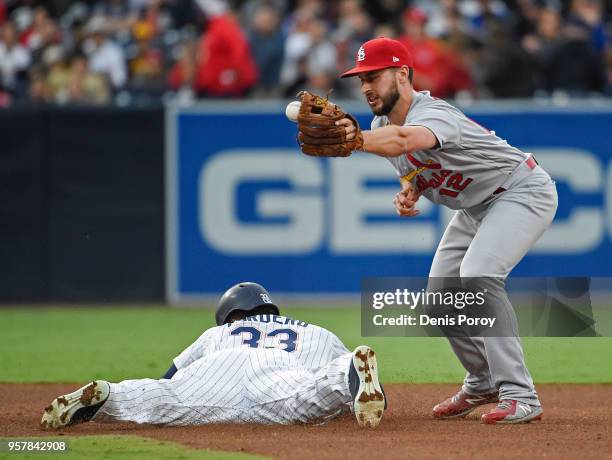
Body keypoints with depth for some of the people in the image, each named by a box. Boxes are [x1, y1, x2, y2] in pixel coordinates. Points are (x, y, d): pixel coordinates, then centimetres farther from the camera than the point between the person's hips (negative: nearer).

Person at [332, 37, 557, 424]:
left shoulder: (432, 114, -32)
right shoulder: (382, 124, -2)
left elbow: (404, 140, -56)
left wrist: (358, 140, -76)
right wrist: (408, 192, -11)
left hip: (523, 192, -10)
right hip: (477, 204, 10)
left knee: (478, 275, -29)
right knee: (441, 291, 6)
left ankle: (520, 396, -28)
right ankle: (482, 384, 27)